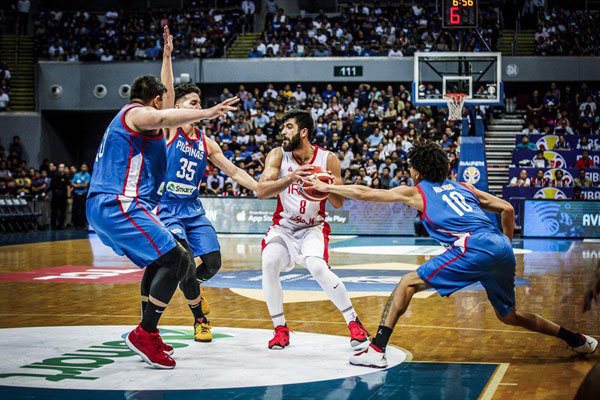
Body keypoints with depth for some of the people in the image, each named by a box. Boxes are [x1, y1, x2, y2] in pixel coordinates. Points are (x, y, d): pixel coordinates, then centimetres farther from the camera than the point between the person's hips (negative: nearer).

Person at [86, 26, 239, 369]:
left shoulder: (135, 115, 27)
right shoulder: (137, 113, -4)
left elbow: (163, 101, 44)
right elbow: (162, 117, -28)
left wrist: (167, 57, 46)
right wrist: (206, 113, -37)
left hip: (107, 207, 11)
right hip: (119, 204, -11)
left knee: (163, 260, 20)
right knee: (174, 260, -15)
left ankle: (147, 333, 17)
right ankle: (144, 335, -17)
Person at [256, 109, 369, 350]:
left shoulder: (327, 159, -9)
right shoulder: (278, 155, -9)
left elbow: (338, 203, -6)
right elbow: (261, 191, -23)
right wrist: (290, 178, -39)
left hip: (313, 227, -2)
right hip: (283, 227, 2)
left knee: (318, 268, -28)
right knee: (269, 264, -25)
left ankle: (353, 321, -11)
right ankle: (280, 328, -9)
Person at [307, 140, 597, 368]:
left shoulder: (416, 192, 14)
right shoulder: (462, 187, 29)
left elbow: (363, 193, 16)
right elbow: (507, 209, 25)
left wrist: (327, 187, 27)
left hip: (474, 247, -7)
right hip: (502, 248, 7)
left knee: (408, 283, 0)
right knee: (508, 316, 26)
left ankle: (377, 349, -11)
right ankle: (578, 340, 32)